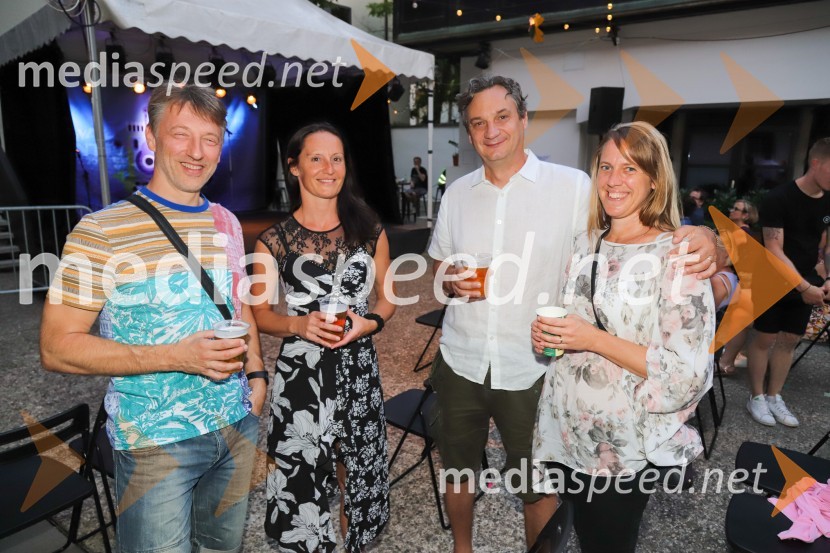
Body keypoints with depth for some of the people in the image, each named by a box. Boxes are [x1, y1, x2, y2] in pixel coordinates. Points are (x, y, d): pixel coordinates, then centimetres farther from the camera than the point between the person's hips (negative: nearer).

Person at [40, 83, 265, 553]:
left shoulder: (227, 223, 4)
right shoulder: (101, 231, -14)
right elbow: (57, 347, -14)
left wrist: (256, 374, 4)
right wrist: (178, 357, -24)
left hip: (238, 426, 6)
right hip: (156, 441, -5)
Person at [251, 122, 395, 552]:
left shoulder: (369, 231, 1)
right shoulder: (273, 241, -5)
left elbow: (388, 296, 9)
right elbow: (259, 314, 0)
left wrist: (370, 322, -11)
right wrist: (300, 324, -19)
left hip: (359, 366, 3)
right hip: (301, 370, -2)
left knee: (358, 467, 15)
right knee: (303, 475, 4)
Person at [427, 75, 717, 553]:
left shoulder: (573, 187, -9)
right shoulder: (458, 192, 3)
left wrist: (699, 237, -28)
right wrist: (452, 281, -10)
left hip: (531, 369, -3)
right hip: (461, 362, 4)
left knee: (539, 486, 16)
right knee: (459, 470, 22)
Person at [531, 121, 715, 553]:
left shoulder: (677, 257, -15)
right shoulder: (584, 243, 3)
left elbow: (687, 374, -19)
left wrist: (594, 340, -24)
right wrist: (546, 334, -5)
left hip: (621, 445, -5)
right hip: (565, 429, 5)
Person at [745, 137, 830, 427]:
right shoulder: (778, 198, -17)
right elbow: (774, 250, -20)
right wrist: (804, 287, -23)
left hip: (805, 285, 6)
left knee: (789, 340, 10)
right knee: (765, 339, 2)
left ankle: (774, 397, 23)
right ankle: (757, 397, 16)